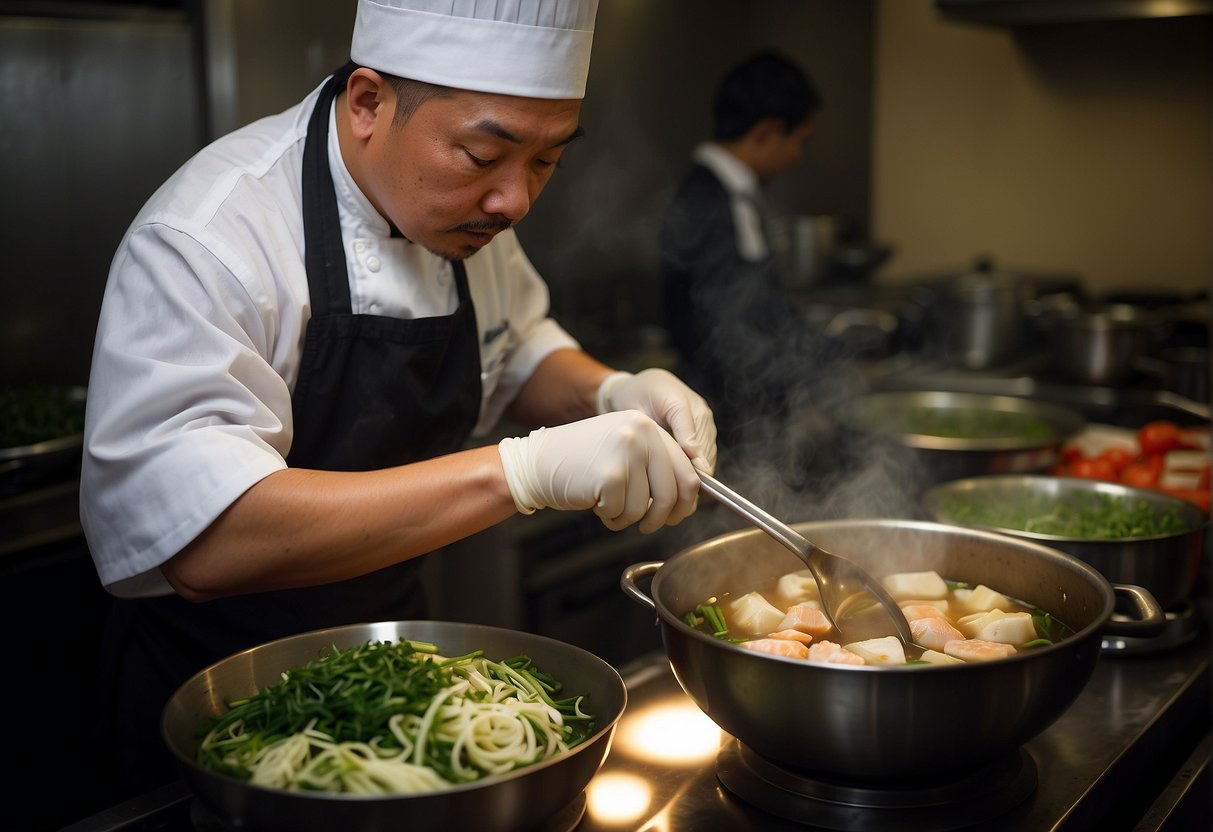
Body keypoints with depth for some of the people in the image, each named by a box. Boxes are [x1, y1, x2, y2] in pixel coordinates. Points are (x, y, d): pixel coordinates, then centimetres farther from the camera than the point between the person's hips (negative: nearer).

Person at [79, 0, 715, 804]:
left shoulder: (464, 207, -6)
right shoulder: (205, 240, -29)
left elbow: (520, 346, 10)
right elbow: (207, 541, -39)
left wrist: (609, 393, -13)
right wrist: (527, 469, -46)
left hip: (393, 633, 7)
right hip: (219, 695, -6)